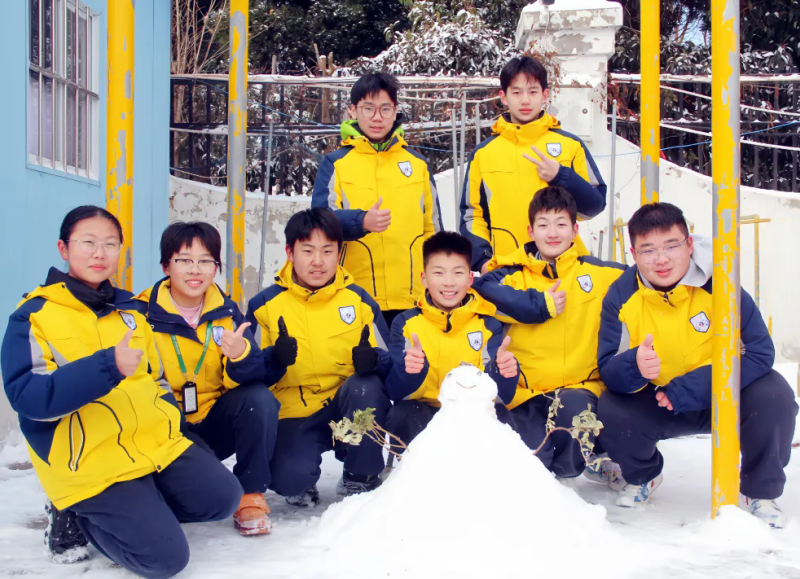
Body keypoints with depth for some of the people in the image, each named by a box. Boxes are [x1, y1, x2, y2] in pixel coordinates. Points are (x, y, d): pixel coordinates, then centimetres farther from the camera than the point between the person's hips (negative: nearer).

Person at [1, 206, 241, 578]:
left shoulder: (131, 311, 14)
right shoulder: (33, 316, -6)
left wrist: (170, 420, 4)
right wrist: (108, 366, -31)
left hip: (157, 445, 6)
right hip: (92, 467, -6)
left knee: (223, 497, -5)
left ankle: (141, 509, 12)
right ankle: (82, 516, 8)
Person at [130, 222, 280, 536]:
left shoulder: (226, 310, 0)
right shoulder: (142, 313, -9)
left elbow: (254, 376, -7)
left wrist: (240, 356, -29)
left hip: (215, 424, 4)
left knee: (259, 398, -26)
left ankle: (251, 496, -12)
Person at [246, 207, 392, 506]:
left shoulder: (359, 299, 2)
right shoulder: (265, 304, 0)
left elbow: (388, 359, 3)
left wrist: (373, 360, -23)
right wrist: (274, 360, -24)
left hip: (350, 408, 2)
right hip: (294, 414, -1)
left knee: (366, 386, -32)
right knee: (290, 479, -29)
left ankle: (361, 478, -7)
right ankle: (300, 486, 13)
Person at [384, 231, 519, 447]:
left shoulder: (488, 324, 0)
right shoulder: (405, 323, -1)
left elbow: (502, 395, -7)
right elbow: (397, 392, -10)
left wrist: (502, 373, -30)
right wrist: (409, 371, -32)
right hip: (424, 413, 0)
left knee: (499, 416, -30)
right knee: (400, 416, -31)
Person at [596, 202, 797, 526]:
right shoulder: (621, 296, -14)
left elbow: (759, 352, -24)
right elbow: (608, 368, -15)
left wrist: (685, 390, -30)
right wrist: (635, 366, -42)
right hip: (658, 403, 2)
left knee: (774, 396, -29)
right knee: (611, 412, -24)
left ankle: (760, 492, -1)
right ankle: (642, 476, 12)